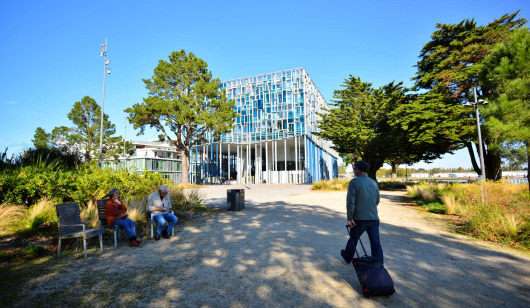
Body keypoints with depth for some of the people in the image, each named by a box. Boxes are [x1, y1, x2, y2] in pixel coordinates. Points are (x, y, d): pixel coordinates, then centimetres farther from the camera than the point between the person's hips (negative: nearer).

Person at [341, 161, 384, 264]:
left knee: (353, 239, 18)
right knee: (376, 243, 6)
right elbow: (377, 201, 15)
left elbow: (350, 202, -18)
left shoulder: (354, 182, -11)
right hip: (374, 218, 4)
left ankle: (347, 257, 39)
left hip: (359, 219, -3)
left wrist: (349, 218, -13)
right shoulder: (373, 183, 6)